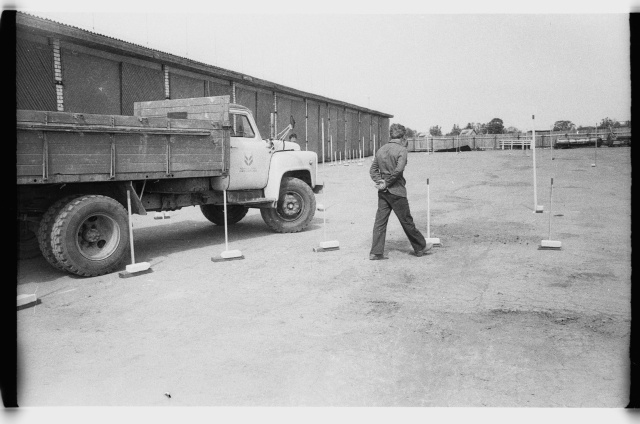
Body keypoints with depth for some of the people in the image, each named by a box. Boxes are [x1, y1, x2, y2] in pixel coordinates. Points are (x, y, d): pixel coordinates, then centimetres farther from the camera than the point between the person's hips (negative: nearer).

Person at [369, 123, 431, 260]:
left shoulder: (381, 150, 10)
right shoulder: (401, 149, -10)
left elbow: (373, 170, 8)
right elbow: (398, 169, -22)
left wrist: (380, 181, -4)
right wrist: (387, 183, -13)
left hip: (383, 192, 6)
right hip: (396, 191, -6)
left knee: (380, 221, 6)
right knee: (406, 220, 6)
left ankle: (376, 252, 6)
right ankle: (420, 247, 22)